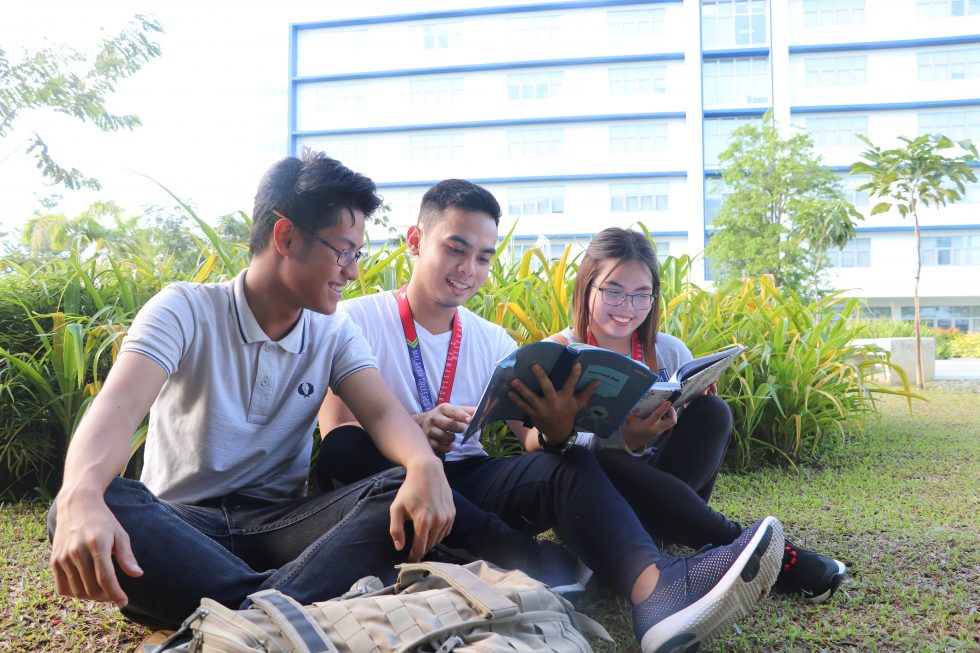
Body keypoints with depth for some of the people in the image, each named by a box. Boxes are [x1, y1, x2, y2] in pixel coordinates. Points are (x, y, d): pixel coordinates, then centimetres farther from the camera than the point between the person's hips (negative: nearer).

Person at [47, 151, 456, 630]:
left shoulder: (335, 335, 6)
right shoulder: (186, 310, -7)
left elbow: (383, 413, -8)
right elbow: (119, 408, -22)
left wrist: (425, 465, -33)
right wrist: (80, 497, -45)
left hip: (281, 523, 3)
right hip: (182, 523, -2)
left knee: (404, 496, -25)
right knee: (106, 507, -36)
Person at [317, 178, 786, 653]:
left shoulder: (493, 342, 11)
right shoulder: (358, 321, -1)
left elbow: (533, 437, -1)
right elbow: (335, 439, -12)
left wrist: (553, 429, -27)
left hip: (468, 481, 3)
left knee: (569, 464, -24)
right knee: (348, 447, -34)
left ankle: (657, 588, -51)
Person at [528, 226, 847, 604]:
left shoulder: (670, 352, 7)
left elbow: (700, 433, 5)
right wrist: (626, 440, -35)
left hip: (658, 483, 3)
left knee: (712, 413, -21)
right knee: (606, 464, -38)